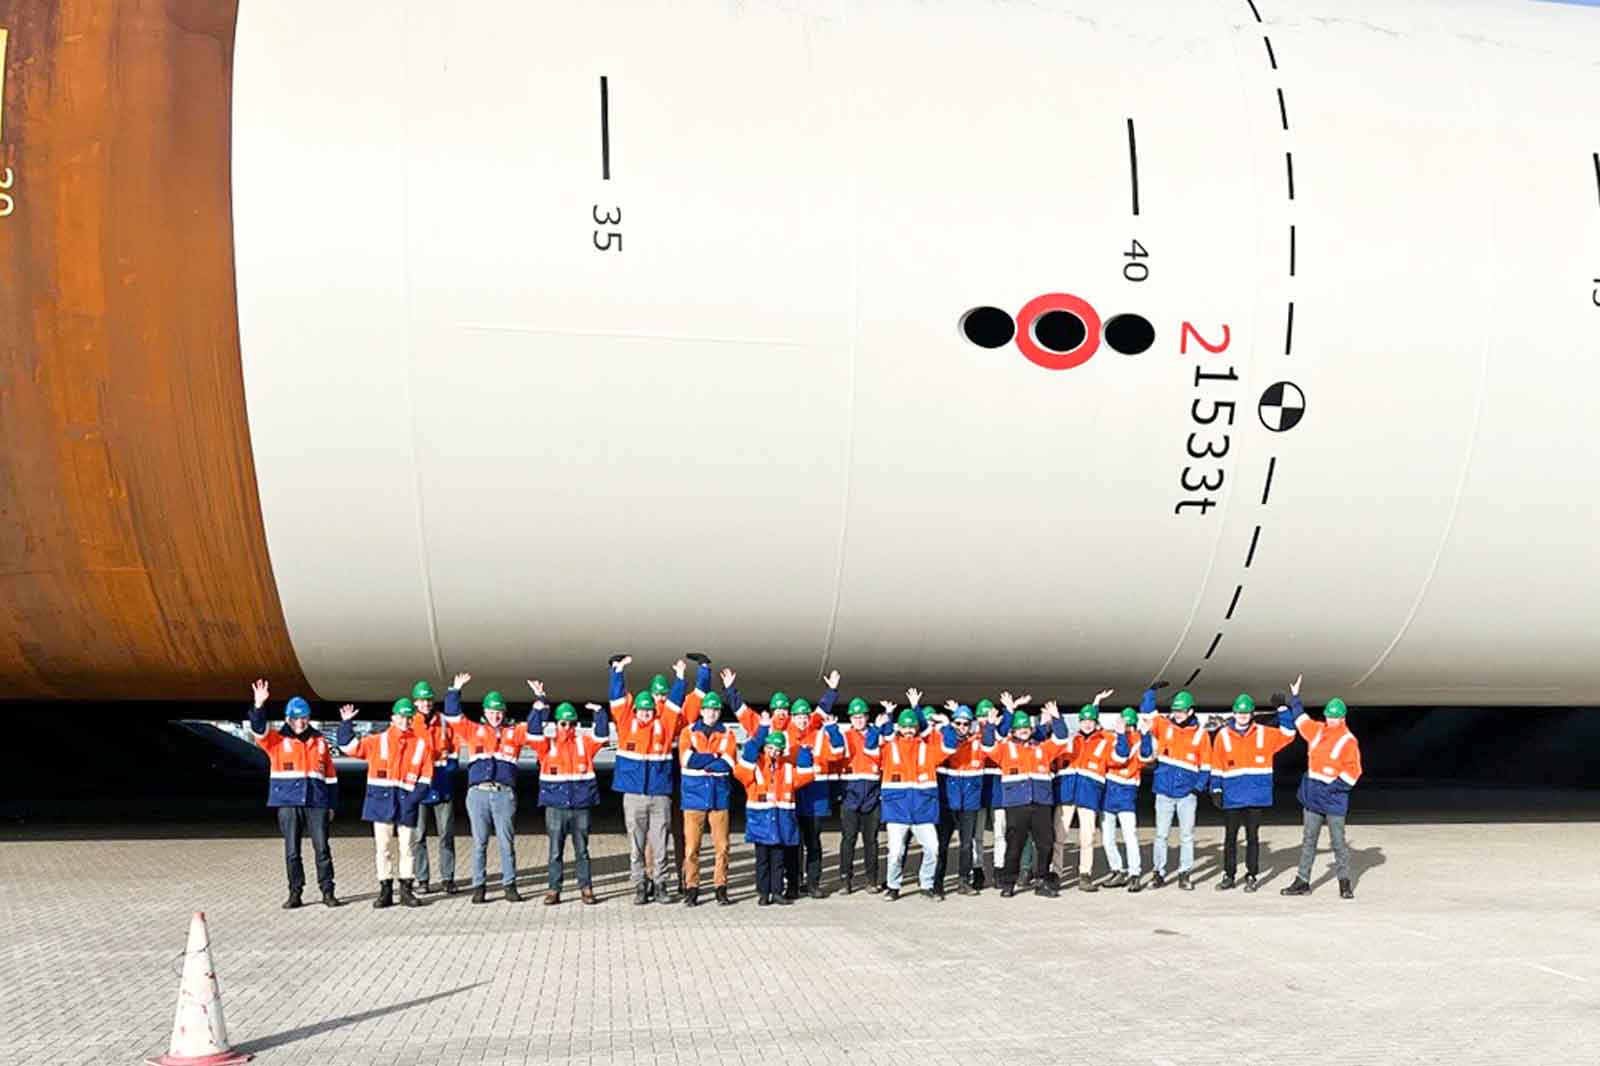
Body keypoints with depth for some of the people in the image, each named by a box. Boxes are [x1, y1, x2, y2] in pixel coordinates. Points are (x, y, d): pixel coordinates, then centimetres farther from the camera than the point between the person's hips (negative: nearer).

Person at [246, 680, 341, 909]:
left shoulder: (320, 741, 11)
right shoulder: (276, 740, 6)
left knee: (322, 849, -1)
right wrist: (259, 706, -30)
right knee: (292, 851, 4)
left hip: (317, 803, 1)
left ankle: (327, 892, 5)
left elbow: (330, 776, 14)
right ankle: (295, 893, 13)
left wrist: (332, 805, 11)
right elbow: (258, 729, -13)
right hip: (288, 803, -1)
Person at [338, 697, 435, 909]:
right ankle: (385, 890, 10)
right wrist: (347, 723, -2)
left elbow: (425, 779, 5)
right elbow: (348, 746, 8)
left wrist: (413, 799, -6)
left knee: (407, 848, 4)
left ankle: (406, 890, 13)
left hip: (407, 802, 0)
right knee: (383, 848, 3)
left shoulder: (422, 745, 6)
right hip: (381, 800, 0)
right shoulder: (377, 742, 6)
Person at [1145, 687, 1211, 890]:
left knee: (1187, 835, 3)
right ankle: (1158, 872, 9)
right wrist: (1151, 691, -1)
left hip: (1187, 793, -1)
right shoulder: (1164, 727, 6)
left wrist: (1200, 786, -6)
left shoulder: (1201, 734, 1)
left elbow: (1205, 765, 3)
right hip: (1164, 791, 1)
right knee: (1161, 835, 3)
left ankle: (1185, 874, 10)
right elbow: (1146, 712, 4)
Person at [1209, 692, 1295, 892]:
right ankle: (1229, 876, 15)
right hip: (1232, 796, 0)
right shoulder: (1223, 735, 3)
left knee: (1252, 836, 7)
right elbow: (1217, 765, 5)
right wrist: (1216, 789, 1)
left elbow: (1287, 734, 2)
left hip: (1256, 795, 0)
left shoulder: (1264, 733, 5)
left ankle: (1251, 876, 15)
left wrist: (1282, 709, -5)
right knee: (1230, 837, 6)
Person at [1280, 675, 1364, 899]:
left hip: (1334, 798, -6)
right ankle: (1302, 881, 16)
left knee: (1338, 841, -1)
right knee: (1308, 840, 10)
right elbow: (1301, 719, 26)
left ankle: (1345, 883, 10)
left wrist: (1333, 786, -20)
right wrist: (1294, 698, 27)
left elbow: (1353, 772, -12)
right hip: (1313, 796, 6)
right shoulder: (1317, 731, 7)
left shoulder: (1348, 741, -11)